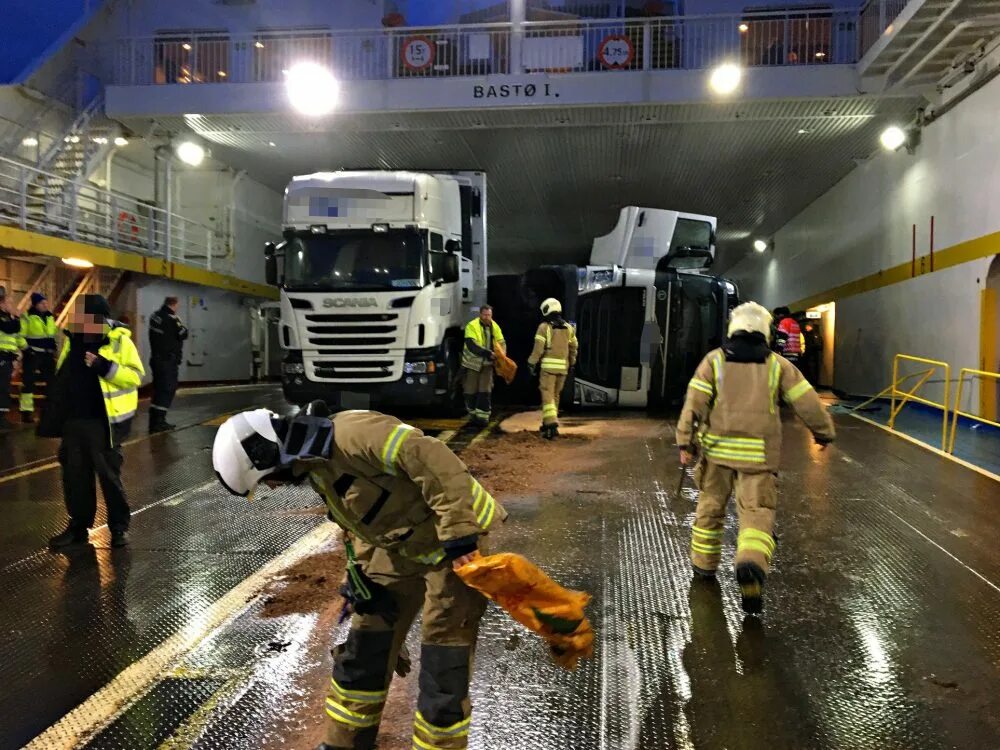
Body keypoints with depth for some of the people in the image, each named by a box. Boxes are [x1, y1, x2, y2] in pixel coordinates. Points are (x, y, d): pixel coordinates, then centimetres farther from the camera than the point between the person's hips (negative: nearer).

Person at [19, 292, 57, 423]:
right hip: (32, 354, -6)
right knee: (29, 382, -6)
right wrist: (26, 348, -19)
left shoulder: (50, 317, 13)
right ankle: (26, 411, -2)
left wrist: (54, 349, 15)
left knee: (52, 381, 9)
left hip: (47, 354, 6)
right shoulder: (27, 317, -8)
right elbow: (20, 335, -11)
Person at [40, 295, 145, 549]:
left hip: (103, 422, -6)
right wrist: (54, 417, 18)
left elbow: (135, 376, -12)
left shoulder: (120, 341, -9)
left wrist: (107, 368, -27)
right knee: (75, 475, 12)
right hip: (74, 420, 6)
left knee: (109, 474, 0)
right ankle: (78, 525, 25)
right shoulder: (72, 340, 9)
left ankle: (119, 526, 14)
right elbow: (62, 378, 20)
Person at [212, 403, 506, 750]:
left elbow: (433, 459, -34)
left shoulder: (351, 433, -28)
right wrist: (359, 576, 12)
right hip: (400, 546, 9)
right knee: (364, 649, 16)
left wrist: (458, 531, -31)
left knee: (443, 664, -4)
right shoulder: (316, 465, 4)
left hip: (454, 542, -9)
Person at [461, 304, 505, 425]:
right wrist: (488, 353, -33)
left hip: (487, 363, 3)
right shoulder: (472, 326, -14)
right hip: (473, 362, -3)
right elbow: (472, 345, -24)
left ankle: (482, 416, 3)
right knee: (471, 391, 6)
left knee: (485, 391, -2)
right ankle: (473, 413, 24)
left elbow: (502, 343, 6)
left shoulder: (495, 327, 3)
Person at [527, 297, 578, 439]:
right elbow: (573, 348, 15)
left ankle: (552, 425, -17)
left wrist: (532, 364, -3)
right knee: (555, 395, 17)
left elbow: (538, 348, -10)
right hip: (563, 366, 5)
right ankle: (548, 422, 26)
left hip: (549, 365, -5)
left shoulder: (544, 327, -6)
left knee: (547, 396, -5)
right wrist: (572, 364, 25)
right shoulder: (568, 328, 11)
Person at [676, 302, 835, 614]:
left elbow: (695, 402, -4)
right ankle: (752, 564, -25)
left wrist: (685, 441, -1)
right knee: (757, 512, 0)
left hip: (718, 447, 1)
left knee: (710, 507, 17)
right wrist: (824, 431, 22)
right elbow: (807, 401, 7)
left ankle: (704, 563, 31)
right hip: (758, 452, -1)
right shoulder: (777, 364, 5)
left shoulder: (714, 360, 3)